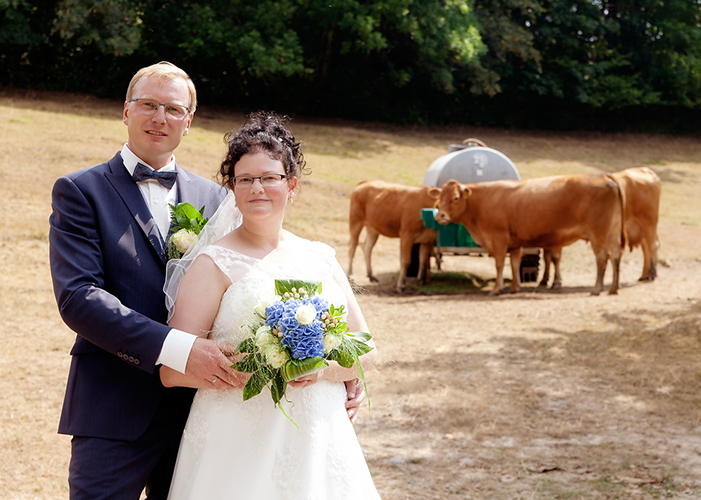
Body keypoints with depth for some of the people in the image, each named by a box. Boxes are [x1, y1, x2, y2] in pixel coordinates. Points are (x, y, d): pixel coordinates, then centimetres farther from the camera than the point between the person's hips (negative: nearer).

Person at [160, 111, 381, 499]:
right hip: (239, 447, -4)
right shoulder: (214, 263, -4)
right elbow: (173, 370, -11)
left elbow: (366, 350, 10)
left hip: (319, 445, 4)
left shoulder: (321, 258, 10)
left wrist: (322, 368, -10)